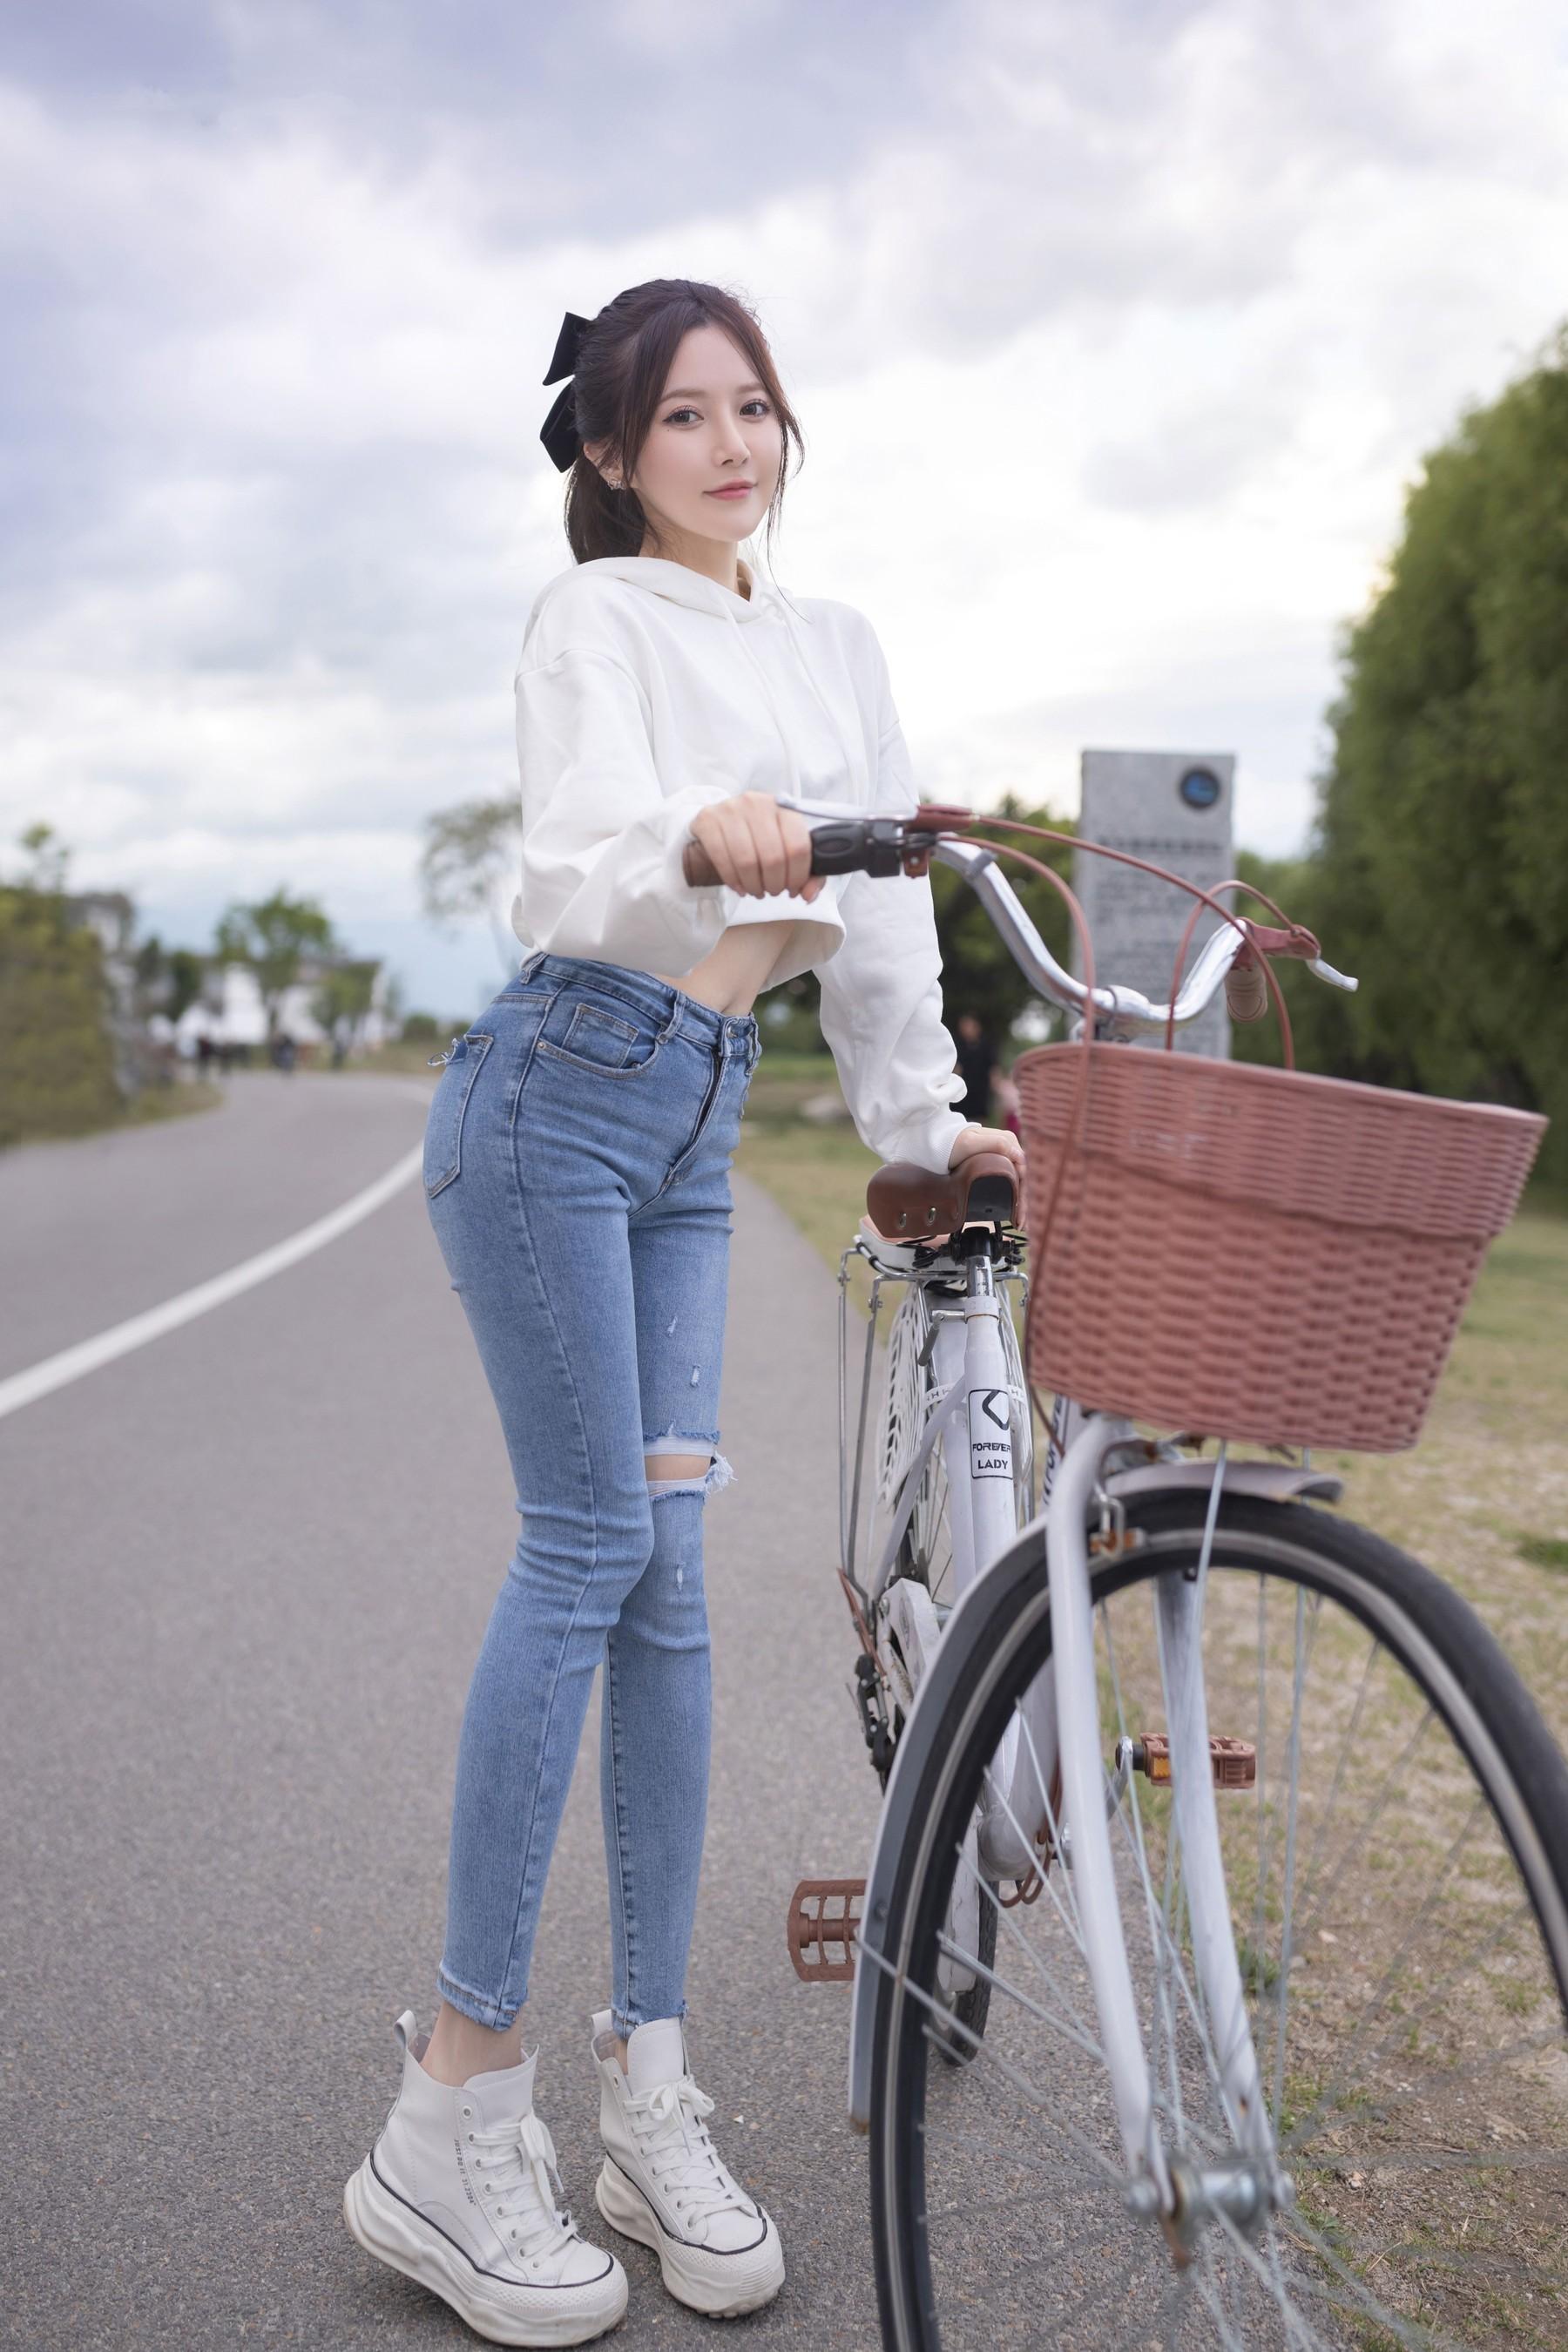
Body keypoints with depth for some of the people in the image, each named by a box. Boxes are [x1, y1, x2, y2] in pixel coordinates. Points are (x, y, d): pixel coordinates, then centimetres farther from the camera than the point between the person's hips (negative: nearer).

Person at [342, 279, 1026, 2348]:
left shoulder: (836, 641, 18)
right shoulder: (592, 620, -2)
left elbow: (883, 891, 17)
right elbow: (574, 847, -20)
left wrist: (919, 1116, 11)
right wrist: (700, 833, -41)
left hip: (696, 1126, 6)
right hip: (556, 1098, -6)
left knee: (663, 1566, 2)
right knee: (592, 1543, -11)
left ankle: (646, 2083, 10)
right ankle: (453, 2121, -2)